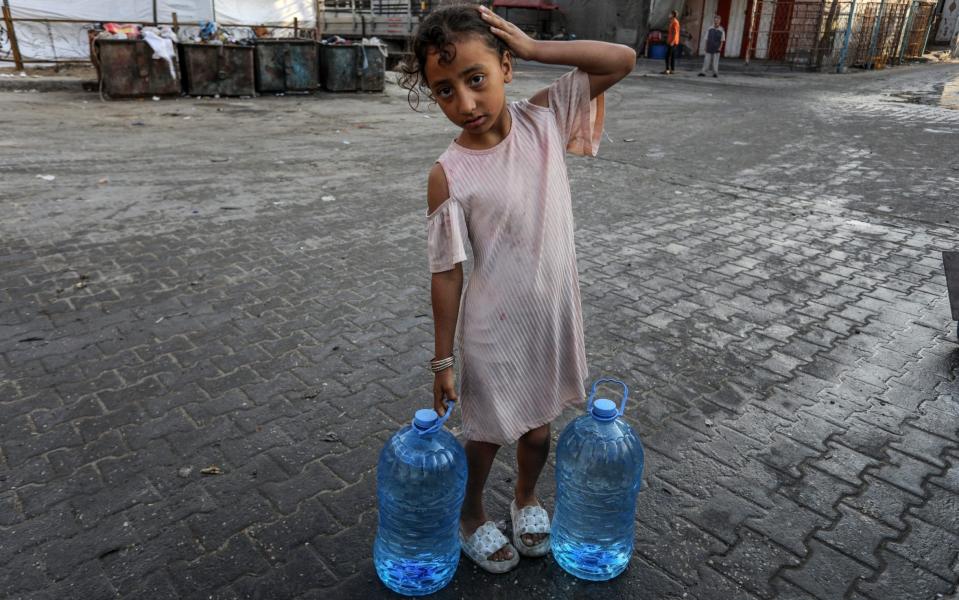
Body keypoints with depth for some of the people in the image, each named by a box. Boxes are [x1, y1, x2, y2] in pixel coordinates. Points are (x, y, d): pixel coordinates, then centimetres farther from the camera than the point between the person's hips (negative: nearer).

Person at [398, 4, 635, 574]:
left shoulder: (543, 117, -8)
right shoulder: (450, 175, -18)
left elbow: (622, 60, -8)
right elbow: (447, 274, -14)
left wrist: (532, 46, -15)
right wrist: (443, 360, -8)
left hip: (554, 316, 4)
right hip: (493, 330, -3)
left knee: (539, 427, 23)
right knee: (489, 434, 17)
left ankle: (527, 496, 53)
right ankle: (471, 514, 47)